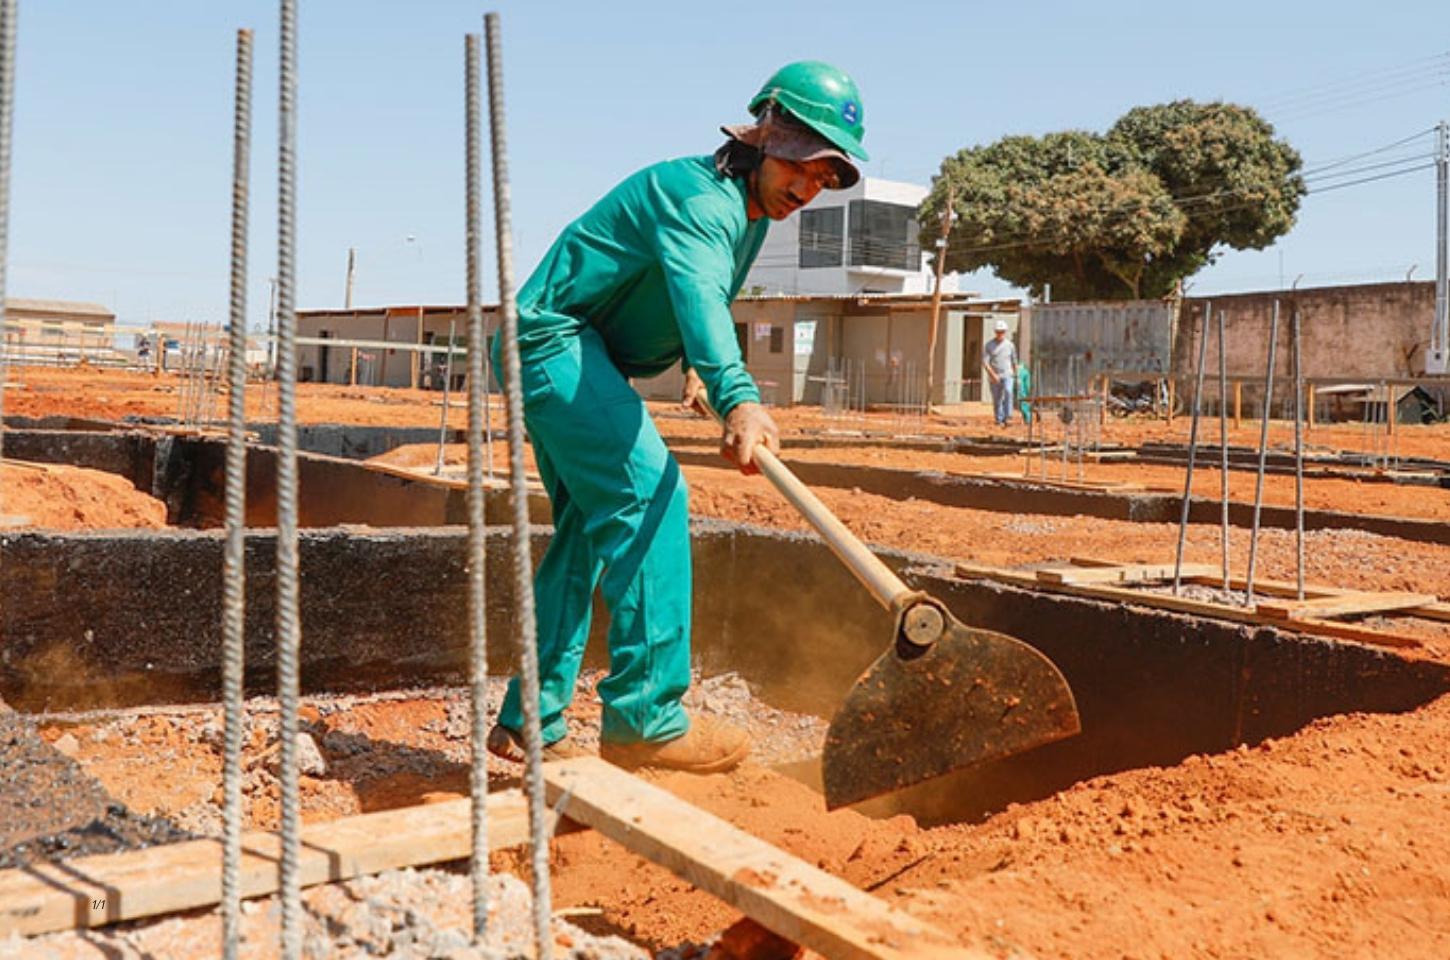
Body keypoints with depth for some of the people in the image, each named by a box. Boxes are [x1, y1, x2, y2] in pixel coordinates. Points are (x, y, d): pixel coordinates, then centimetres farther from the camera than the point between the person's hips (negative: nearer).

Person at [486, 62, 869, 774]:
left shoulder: (751, 211, 11)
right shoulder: (701, 195, -20)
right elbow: (699, 293, -41)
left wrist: (692, 364, 11)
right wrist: (737, 399, -55)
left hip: (561, 355, 10)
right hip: (556, 338, -10)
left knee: (586, 527, 10)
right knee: (647, 495, -20)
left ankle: (530, 720, 16)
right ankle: (644, 718, -19)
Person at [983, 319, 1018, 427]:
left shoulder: (1010, 345, 6)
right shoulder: (989, 345, -1)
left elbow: (1014, 361, 16)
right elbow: (985, 361, -8)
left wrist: (1016, 376, 19)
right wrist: (992, 374, -21)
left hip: (1007, 375, 0)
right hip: (994, 377, 0)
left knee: (1008, 392, -25)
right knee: (997, 399, 5)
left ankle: (1008, 417, -26)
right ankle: (999, 420, 18)